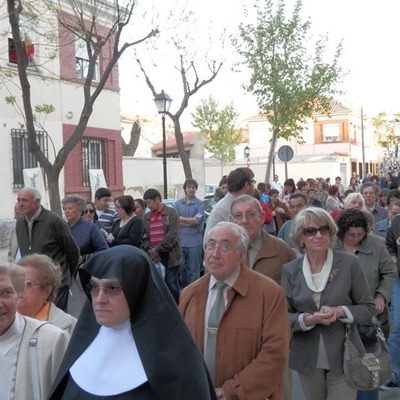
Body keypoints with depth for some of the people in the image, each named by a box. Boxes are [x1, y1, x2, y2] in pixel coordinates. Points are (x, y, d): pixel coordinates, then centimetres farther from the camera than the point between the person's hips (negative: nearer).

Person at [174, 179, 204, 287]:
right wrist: (191, 222, -10)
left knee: (194, 270, 4)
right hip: (180, 241, 3)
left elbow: (197, 220, -11)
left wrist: (181, 219, -5)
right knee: (181, 269, 9)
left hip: (194, 241, -3)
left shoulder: (199, 204, 0)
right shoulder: (178, 203, 8)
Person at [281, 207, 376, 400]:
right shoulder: (290, 270, -2)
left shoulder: (349, 263, -6)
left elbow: (368, 308, -2)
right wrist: (308, 319, -19)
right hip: (307, 358, 2)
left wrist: (341, 312, -20)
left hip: (343, 355, -2)